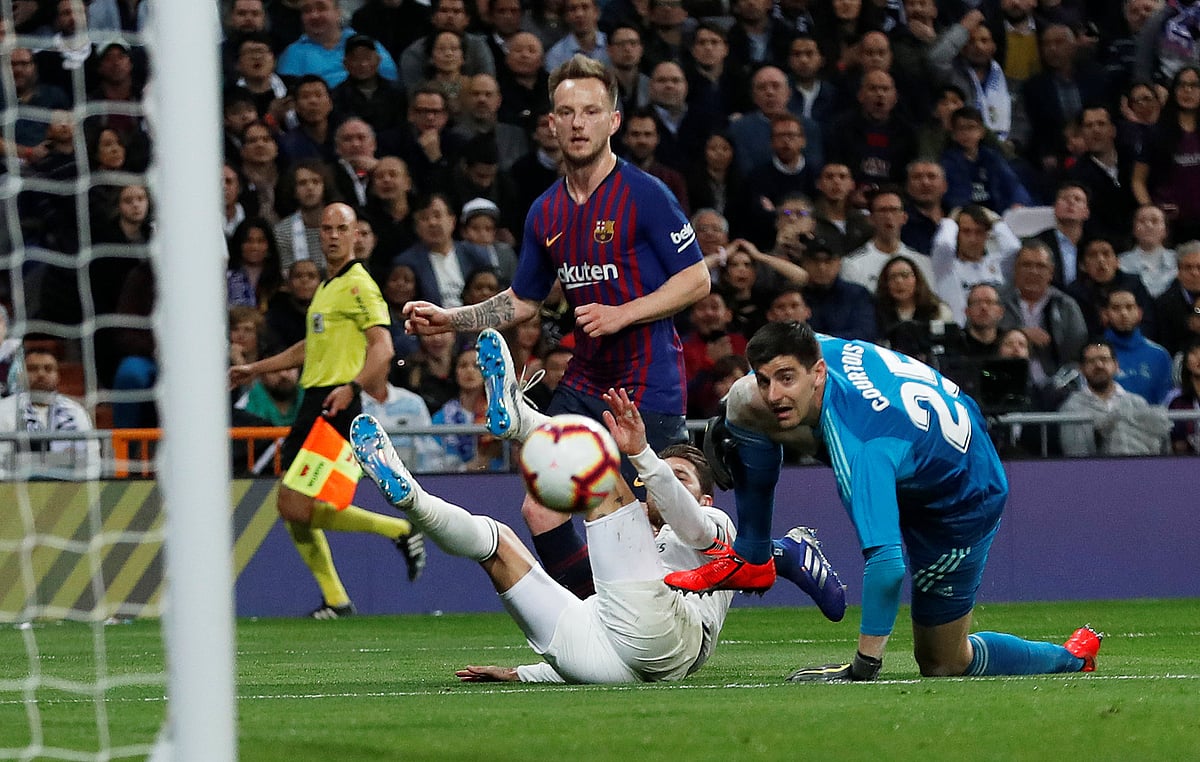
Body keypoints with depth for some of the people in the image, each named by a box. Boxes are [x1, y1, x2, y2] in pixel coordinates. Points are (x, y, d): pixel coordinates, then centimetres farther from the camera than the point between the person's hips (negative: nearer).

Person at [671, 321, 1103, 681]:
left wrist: (865, 667, -47)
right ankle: (748, 560, 11)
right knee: (740, 401, -6)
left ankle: (1072, 657, 28)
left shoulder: (861, 450, -45)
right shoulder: (818, 347, -22)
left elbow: (886, 563, -50)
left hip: (962, 504, -8)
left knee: (942, 664, 6)